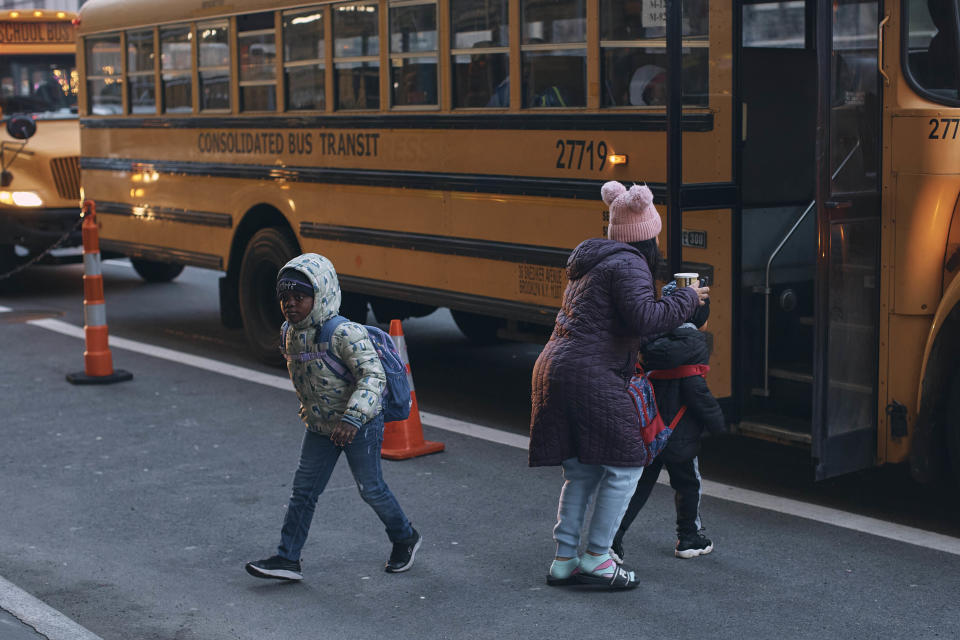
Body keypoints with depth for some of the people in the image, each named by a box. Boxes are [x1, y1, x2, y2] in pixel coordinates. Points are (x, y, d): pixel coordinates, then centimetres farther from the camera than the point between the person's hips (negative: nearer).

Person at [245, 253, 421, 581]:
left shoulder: (345, 334, -27)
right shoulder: (290, 333, -2)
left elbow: (373, 377, -31)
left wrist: (352, 419, -40)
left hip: (359, 426, -7)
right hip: (319, 427, 7)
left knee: (370, 488, 8)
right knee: (303, 489, 5)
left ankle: (405, 538, 31)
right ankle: (288, 558, 9)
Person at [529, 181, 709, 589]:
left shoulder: (590, 261, 22)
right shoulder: (628, 265, -8)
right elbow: (645, 318, -22)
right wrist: (687, 300, -8)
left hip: (554, 369, 10)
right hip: (590, 377, -10)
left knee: (581, 472, 14)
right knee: (625, 464, -1)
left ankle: (564, 560, 15)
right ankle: (596, 558, 1)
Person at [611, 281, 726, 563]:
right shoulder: (693, 343, -15)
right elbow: (695, 389, -20)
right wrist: (717, 422, -8)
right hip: (677, 433, -6)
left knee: (639, 483, 13)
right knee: (688, 484, 14)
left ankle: (611, 537, 4)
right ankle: (689, 539, 26)